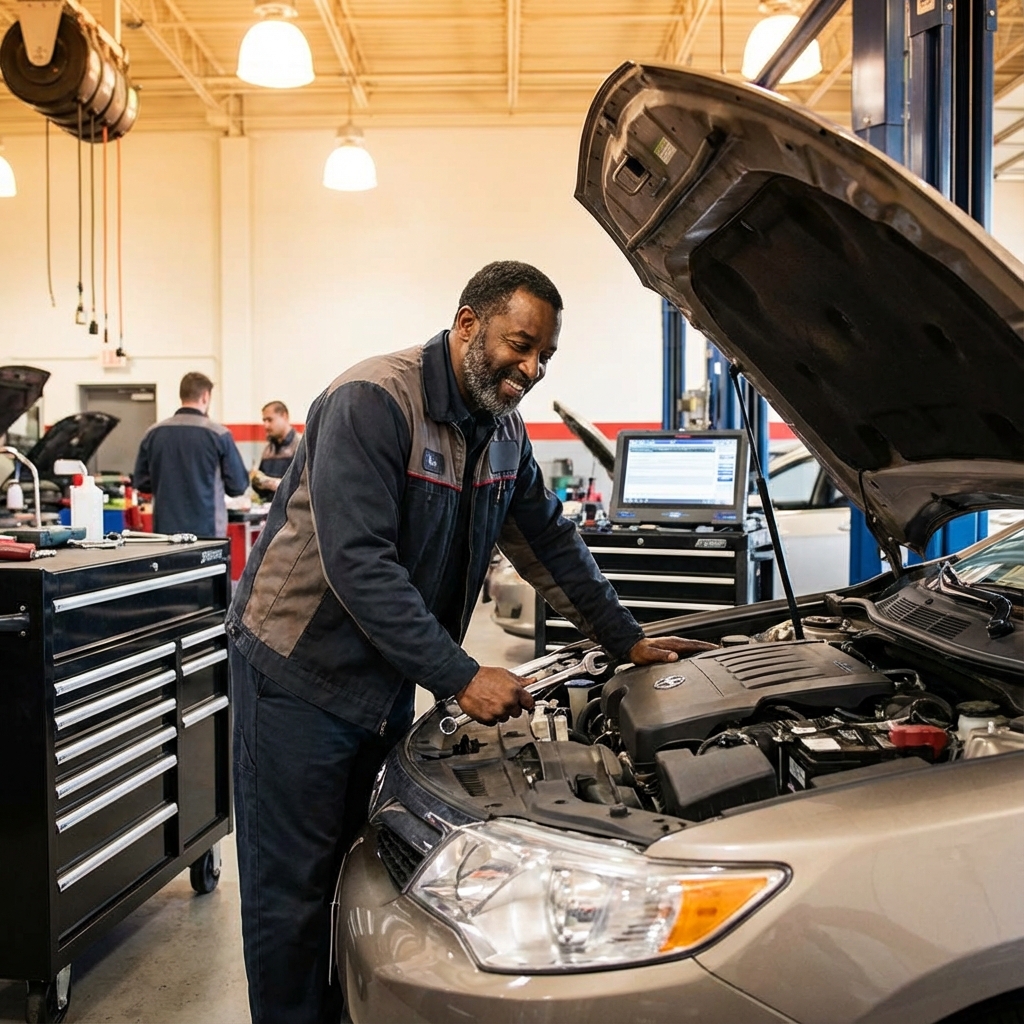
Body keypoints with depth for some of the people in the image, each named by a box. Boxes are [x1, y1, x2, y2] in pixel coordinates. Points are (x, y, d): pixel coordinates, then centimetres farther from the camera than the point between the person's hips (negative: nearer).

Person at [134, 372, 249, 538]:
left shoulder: (153, 433, 1)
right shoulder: (218, 434, -8)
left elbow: (141, 482, 8)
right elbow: (238, 486, -4)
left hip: (165, 529, 3)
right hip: (207, 530, -3)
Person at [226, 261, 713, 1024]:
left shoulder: (504, 431, 5)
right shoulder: (372, 402, -21)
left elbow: (550, 543, 14)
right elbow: (357, 564, -27)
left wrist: (628, 641, 13)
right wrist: (460, 677, -28)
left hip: (388, 681, 7)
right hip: (299, 671, -7)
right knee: (294, 889, 3)